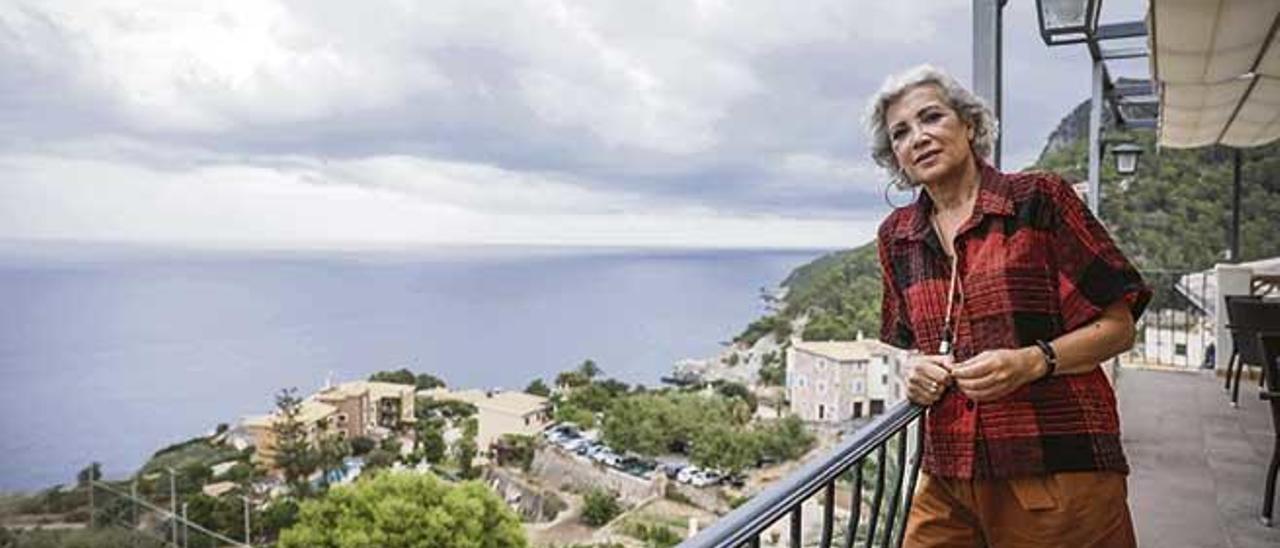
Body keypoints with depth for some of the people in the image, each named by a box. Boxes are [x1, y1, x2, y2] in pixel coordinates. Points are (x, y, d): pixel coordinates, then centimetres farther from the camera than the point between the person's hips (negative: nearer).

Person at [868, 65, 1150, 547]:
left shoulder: (1039, 199, -4)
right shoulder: (897, 236, 9)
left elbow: (1119, 326, -2)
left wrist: (1034, 361, -18)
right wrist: (914, 370, -2)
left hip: (1058, 474, -3)